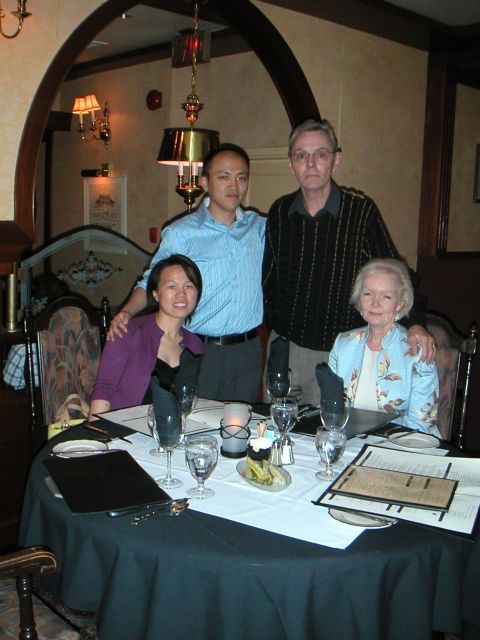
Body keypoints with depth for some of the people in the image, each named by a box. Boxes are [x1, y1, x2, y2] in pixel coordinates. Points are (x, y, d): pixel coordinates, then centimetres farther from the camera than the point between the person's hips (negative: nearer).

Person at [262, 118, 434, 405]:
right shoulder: (280, 212, 3)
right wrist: (273, 320, 9)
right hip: (284, 346, 4)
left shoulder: (361, 210, -9)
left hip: (339, 353, -4)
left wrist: (414, 323, -16)